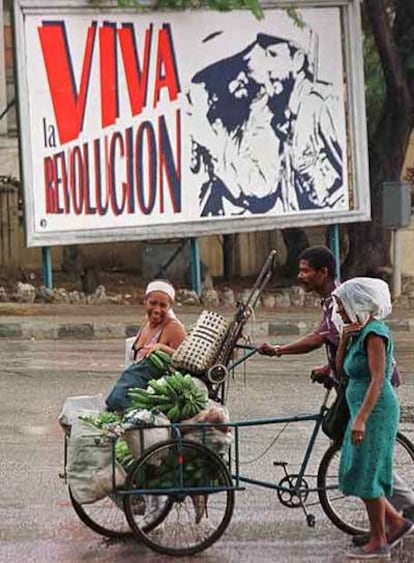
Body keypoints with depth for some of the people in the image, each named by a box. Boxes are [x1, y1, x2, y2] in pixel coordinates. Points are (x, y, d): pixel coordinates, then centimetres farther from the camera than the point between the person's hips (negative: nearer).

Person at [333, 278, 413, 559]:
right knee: (356, 472, 12)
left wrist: (360, 419, -29)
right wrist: (344, 341, 0)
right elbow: (341, 368, 15)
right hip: (364, 410, 10)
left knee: (366, 475, -5)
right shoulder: (360, 331, 14)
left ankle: (378, 542, 3)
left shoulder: (374, 333, -16)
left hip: (375, 411, -10)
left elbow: (377, 380, -24)